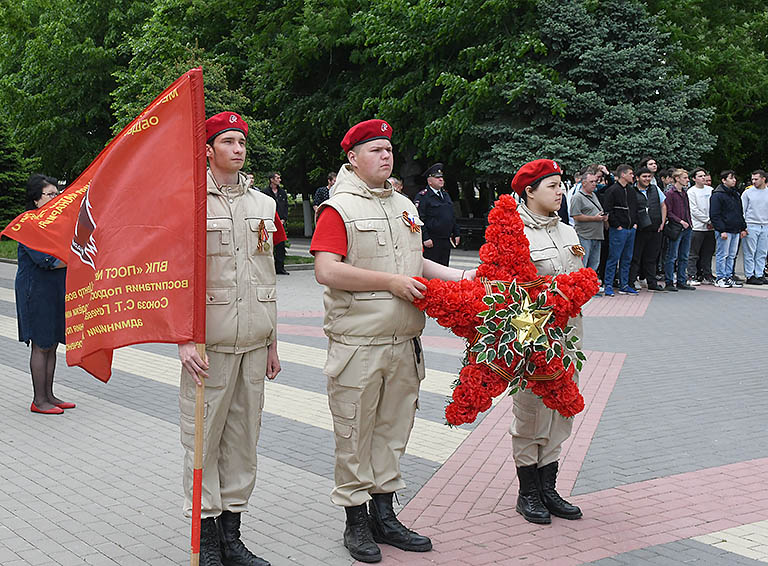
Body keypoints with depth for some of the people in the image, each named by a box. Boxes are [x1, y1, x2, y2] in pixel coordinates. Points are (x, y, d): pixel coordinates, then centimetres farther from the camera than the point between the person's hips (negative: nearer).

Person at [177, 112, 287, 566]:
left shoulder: (263, 205, 13)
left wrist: (273, 343, 16)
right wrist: (185, 340, -16)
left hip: (254, 343, 5)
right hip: (208, 343, -5)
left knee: (244, 436, 9)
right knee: (203, 435, -1)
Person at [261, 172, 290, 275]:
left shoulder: (283, 192, 15)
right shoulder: (265, 192, -2)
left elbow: (286, 206, 16)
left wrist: (284, 219, 3)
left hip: (281, 223, 5)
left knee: (281, 245, 3)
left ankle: (280, 267, 8)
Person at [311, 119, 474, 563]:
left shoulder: (404, 206, 16)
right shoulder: (338, 208, -8)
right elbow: (327, 271, -18)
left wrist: (459, 276, 9)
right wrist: (392, 282, -17)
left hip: (404, 341, 7)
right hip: (357, 343, -7)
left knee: (394, 427, 14)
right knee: (355, 433, 3)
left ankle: (384, 515, 26)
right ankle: (356, 519, 16)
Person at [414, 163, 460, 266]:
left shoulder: (445, 195, 18)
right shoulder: (422, 196, -8)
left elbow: (452, 217, 24)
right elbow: (419, 220, -14)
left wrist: (456, 234, 18)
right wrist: (425, 238, -19)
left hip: (446, 241, 8)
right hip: (431, 242, -8)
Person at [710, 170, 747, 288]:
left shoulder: (736, 194, 17)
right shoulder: (717, 195, -9)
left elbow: (740, 213, 24)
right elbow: (714, 215, -13)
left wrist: (743, 228, 16)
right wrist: (722, 230, -19)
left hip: (735, 231, 8)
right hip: (724, 231, -8)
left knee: (732, 256, 10)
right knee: (722, 255, -3)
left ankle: (728, 277, 16)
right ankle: (720, 278, 2)